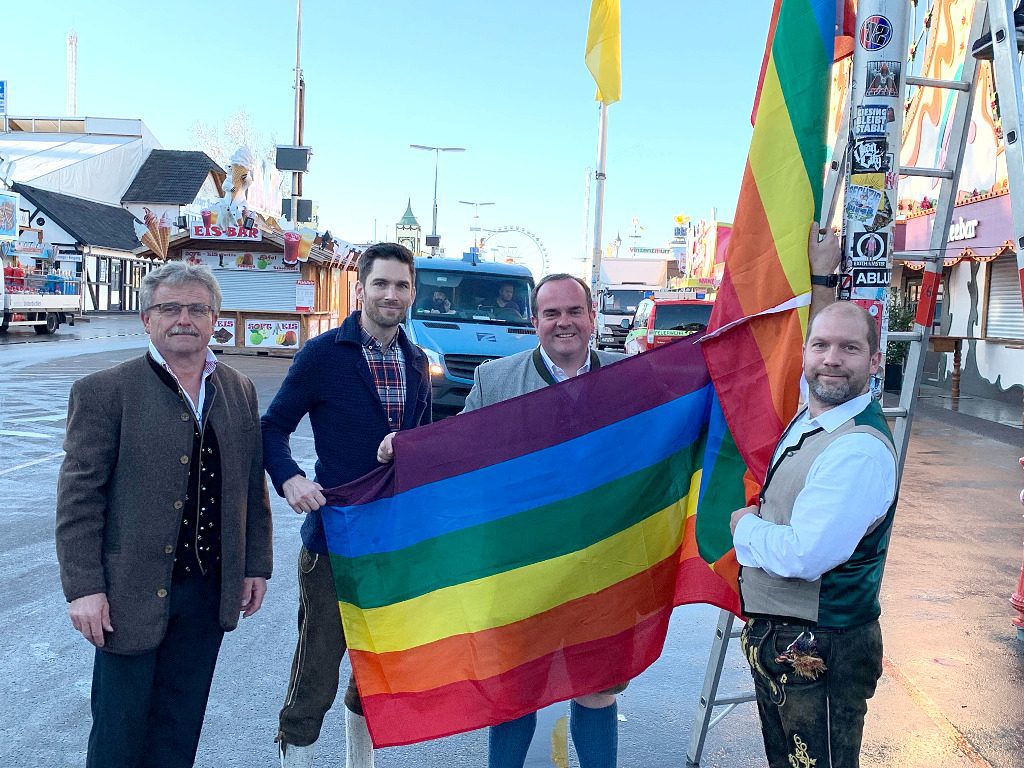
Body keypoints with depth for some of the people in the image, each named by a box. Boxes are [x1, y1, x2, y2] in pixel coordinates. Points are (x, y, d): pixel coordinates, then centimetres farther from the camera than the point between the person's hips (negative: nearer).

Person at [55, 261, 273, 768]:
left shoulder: (240, 392, 5)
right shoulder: (104, 392, -9)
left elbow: (252, 486, 11)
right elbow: (78, 498, -10)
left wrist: (257, 565, 10)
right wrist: (84, 588, -14)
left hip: (209, 593, 4)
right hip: (132, 594, -4)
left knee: (180, 727, 18)